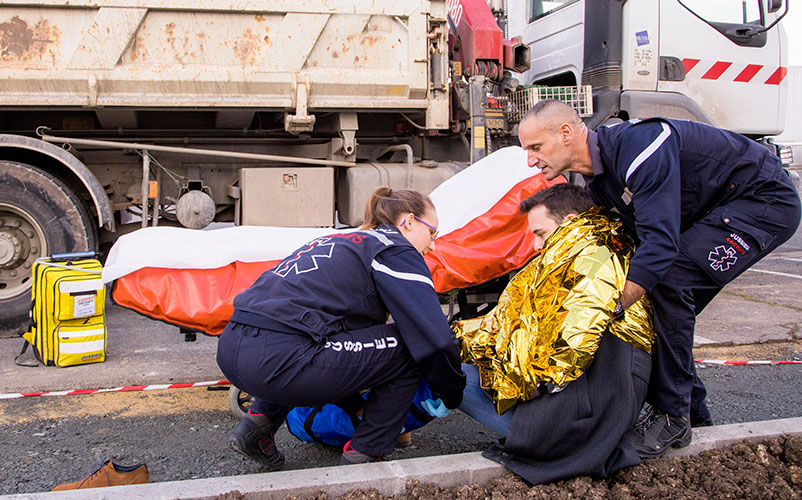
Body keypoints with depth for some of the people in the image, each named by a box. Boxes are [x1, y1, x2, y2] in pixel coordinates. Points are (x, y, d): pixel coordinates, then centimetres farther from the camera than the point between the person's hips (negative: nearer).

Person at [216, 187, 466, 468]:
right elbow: (435, 340, -3)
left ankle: (259, 421, 23)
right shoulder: (393, 248, 4)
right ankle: (361, 456, 10)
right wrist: (452, 397, 16)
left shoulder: (336, 243, 29)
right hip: (275, 361, -9)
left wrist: (358, 403, 40)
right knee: (407, 348, 3)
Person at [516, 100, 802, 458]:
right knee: (670, 310, 3)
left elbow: (660, 244, -36)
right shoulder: (597, 178, 1)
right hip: (716, 209, 9)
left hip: (767, 200, -9)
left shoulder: (637, 144, -30)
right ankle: (691, 409, 21)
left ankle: (672, 416, -12)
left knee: (668, 280, -24)